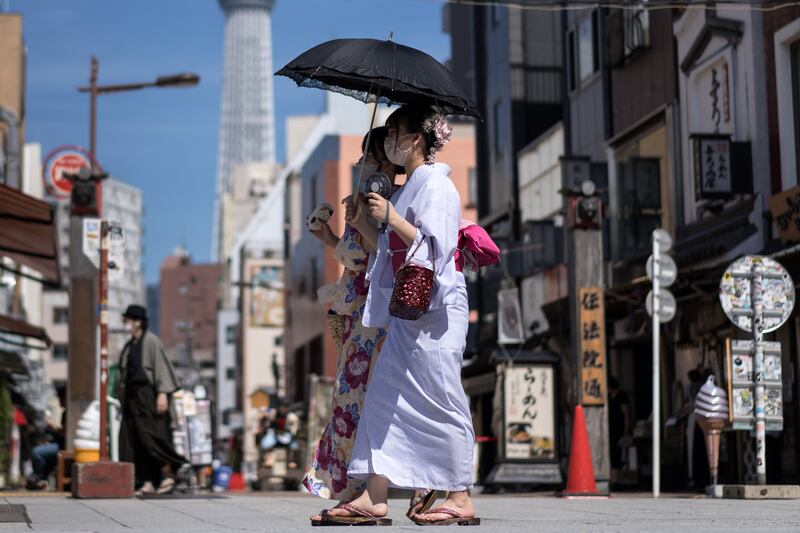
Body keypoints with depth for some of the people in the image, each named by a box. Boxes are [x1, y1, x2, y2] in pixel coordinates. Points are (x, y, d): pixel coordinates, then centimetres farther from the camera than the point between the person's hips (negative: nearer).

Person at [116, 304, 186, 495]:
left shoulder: (151, 341, -6)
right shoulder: (129, 345, 17)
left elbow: (161, 367, -12)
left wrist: (163, 393, -18)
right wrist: (121, 397, 14)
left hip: (148, 397, -8)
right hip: (132, 399, 8)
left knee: (152, 437, -8)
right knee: (134, 441, 2)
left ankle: (167, 475, 2)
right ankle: (147, 481, 3)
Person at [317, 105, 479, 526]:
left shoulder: (435, 184, -8)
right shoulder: (407, 187, 19)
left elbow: (434, 247, -18)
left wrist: (391, 217, -18)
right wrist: (366, 219, 12)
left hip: (433, 307, -10)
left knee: (439, 400, -6)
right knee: (385, 396, 3)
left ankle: (460, 500, 1)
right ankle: (374, 499, 2)